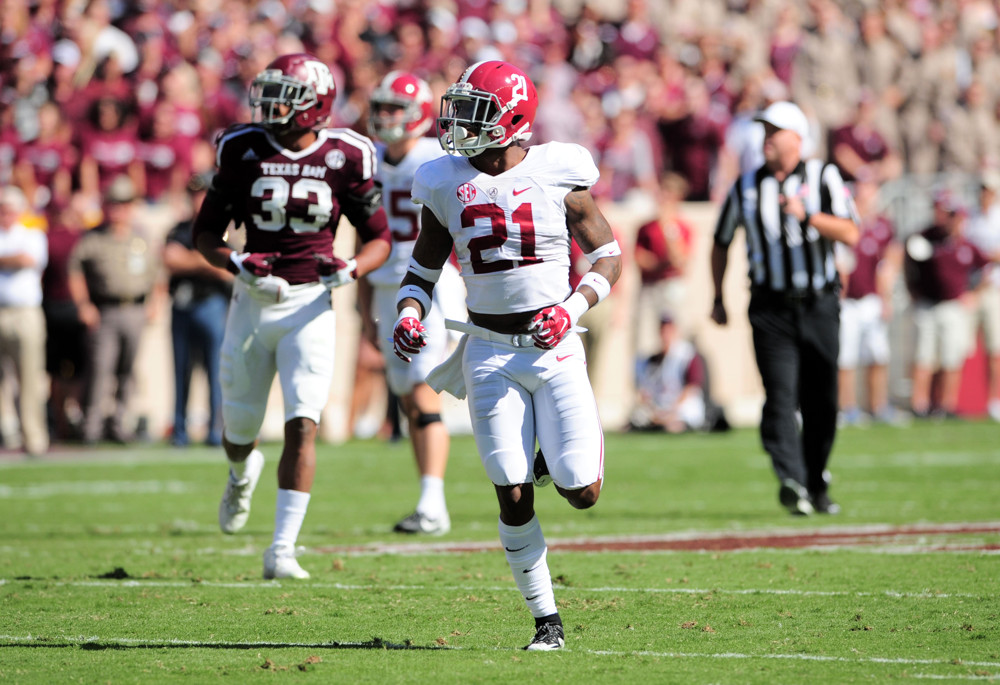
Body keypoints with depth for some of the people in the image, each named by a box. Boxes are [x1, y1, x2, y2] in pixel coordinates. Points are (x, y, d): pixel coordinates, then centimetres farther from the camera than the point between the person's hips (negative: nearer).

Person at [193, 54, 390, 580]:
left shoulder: (346, 157, -4)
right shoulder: (243, 150, -2)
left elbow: (379, 237, 6)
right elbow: (205, 233, 4)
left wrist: (351, 269, -15)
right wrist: (237, 265, -16)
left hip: (310, 304, -2)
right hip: (254, 300, 2)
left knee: (302, 426, -14)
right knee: (239, 427, 12)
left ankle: (282, 550, -11)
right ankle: (242, 472, 51)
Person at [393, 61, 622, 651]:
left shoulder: (556, 175, -6)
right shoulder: (445, 183, 2)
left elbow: (609, 256, 1)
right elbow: (424, 268, 13)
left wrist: (572, 309, -14)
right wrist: (409, 313, -7)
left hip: (553, 344, -2)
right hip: (490, 352, 2)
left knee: (582, 494, -7)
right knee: (514, 497, -4)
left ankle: (558, 456, 30)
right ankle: (547, 620, 10)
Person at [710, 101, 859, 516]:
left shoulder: (823, 177, 1)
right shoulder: (746, 188, 7)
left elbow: (850, 235, -10)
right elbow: (721, 244, 20)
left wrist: (807, 215, -23)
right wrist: (717, 298, 16)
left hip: (819, 306, 0)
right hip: (771, 308, 0)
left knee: (820, 403, 4)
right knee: (781, 396, -15)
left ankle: (815, 487, 18)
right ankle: (792, 483, -27)